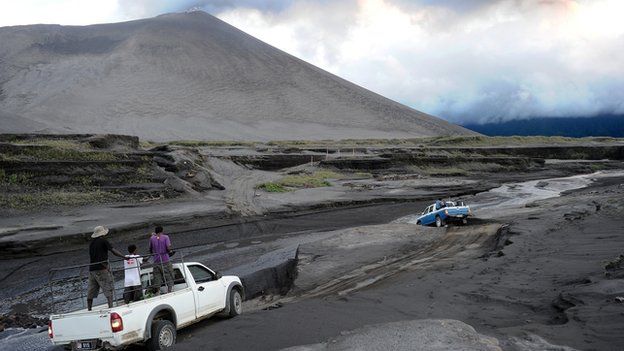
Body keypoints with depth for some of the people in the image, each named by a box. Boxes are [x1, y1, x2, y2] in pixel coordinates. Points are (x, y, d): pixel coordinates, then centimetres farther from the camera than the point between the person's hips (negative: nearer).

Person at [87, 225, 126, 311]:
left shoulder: (91, 242, 14)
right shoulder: (103, 240, -6)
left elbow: (90, 255, 19)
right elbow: (113, 250, -11)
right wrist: (124, 257, -12)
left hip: (91, 269, 7)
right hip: (101, 268, -7)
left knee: (91, 291, 11)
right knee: (108, 288, -5)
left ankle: (89, 309, 13)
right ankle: (111, 306, -15)